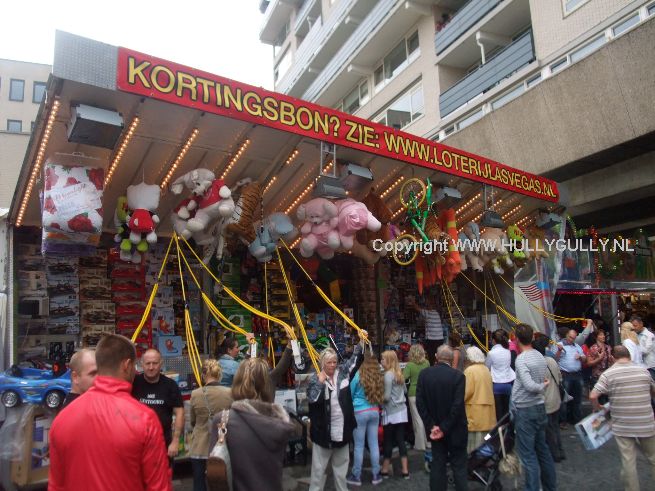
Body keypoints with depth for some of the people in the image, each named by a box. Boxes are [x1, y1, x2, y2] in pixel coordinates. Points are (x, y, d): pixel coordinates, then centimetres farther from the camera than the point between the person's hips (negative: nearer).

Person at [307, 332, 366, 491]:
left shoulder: (342, 372, 0)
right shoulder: (316, 378, -10)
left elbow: (355, 359, 6)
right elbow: (312, 398, -25)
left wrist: (361, 341, -4)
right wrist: (320, 381, -25)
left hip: (342, 427, 4)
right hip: (323, 429, -4)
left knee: (341, 463, 20)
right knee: (319, 466, 7)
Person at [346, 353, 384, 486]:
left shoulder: (358, 376, -11)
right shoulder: (379, 378, -1)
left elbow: (350, 394, 2)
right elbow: (381, 396, 11)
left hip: (360, 412, -4)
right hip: (374, 411, 4)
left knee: (359, 445, 4)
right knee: (374, 443, 11)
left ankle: (356, 476, 14)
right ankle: (376, 475, 19)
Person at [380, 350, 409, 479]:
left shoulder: (388, 375, -16)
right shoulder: (399, 374, 8)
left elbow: (387, 397, -17)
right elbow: (404, 390, 21)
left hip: (391, 412, -7)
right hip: (401, 410, 7)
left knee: (388, 441, 5)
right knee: (401, 440, 9)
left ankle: (385, 470, 15)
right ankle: (405, 470, 12)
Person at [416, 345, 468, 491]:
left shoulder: (424, 374, -5)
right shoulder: (458, 375, -14)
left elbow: (419, 403, -8)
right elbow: (458, 405, -19)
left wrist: (431, 426, -6)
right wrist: (444, 428, -13)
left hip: (435, 428, 3)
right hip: (455, 429, -3)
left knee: (437, 465, 13)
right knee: (459, 466, 9)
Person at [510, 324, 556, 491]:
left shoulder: (521, 359, -19)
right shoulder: (540, 356, 5)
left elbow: (530, 385, -27)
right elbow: (542, 381, 10)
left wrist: (542, 386, -11)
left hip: (525, 410, -8)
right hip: (540, 407, 8)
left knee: (528, 454, -1)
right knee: (542, 449, 19)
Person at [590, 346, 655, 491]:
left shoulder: (608, 373, -9)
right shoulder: (643, 370, 1)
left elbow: (593, 396, -16)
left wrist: (597, 407, 4)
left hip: (622, 426, -3)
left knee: (628, 462, 5)